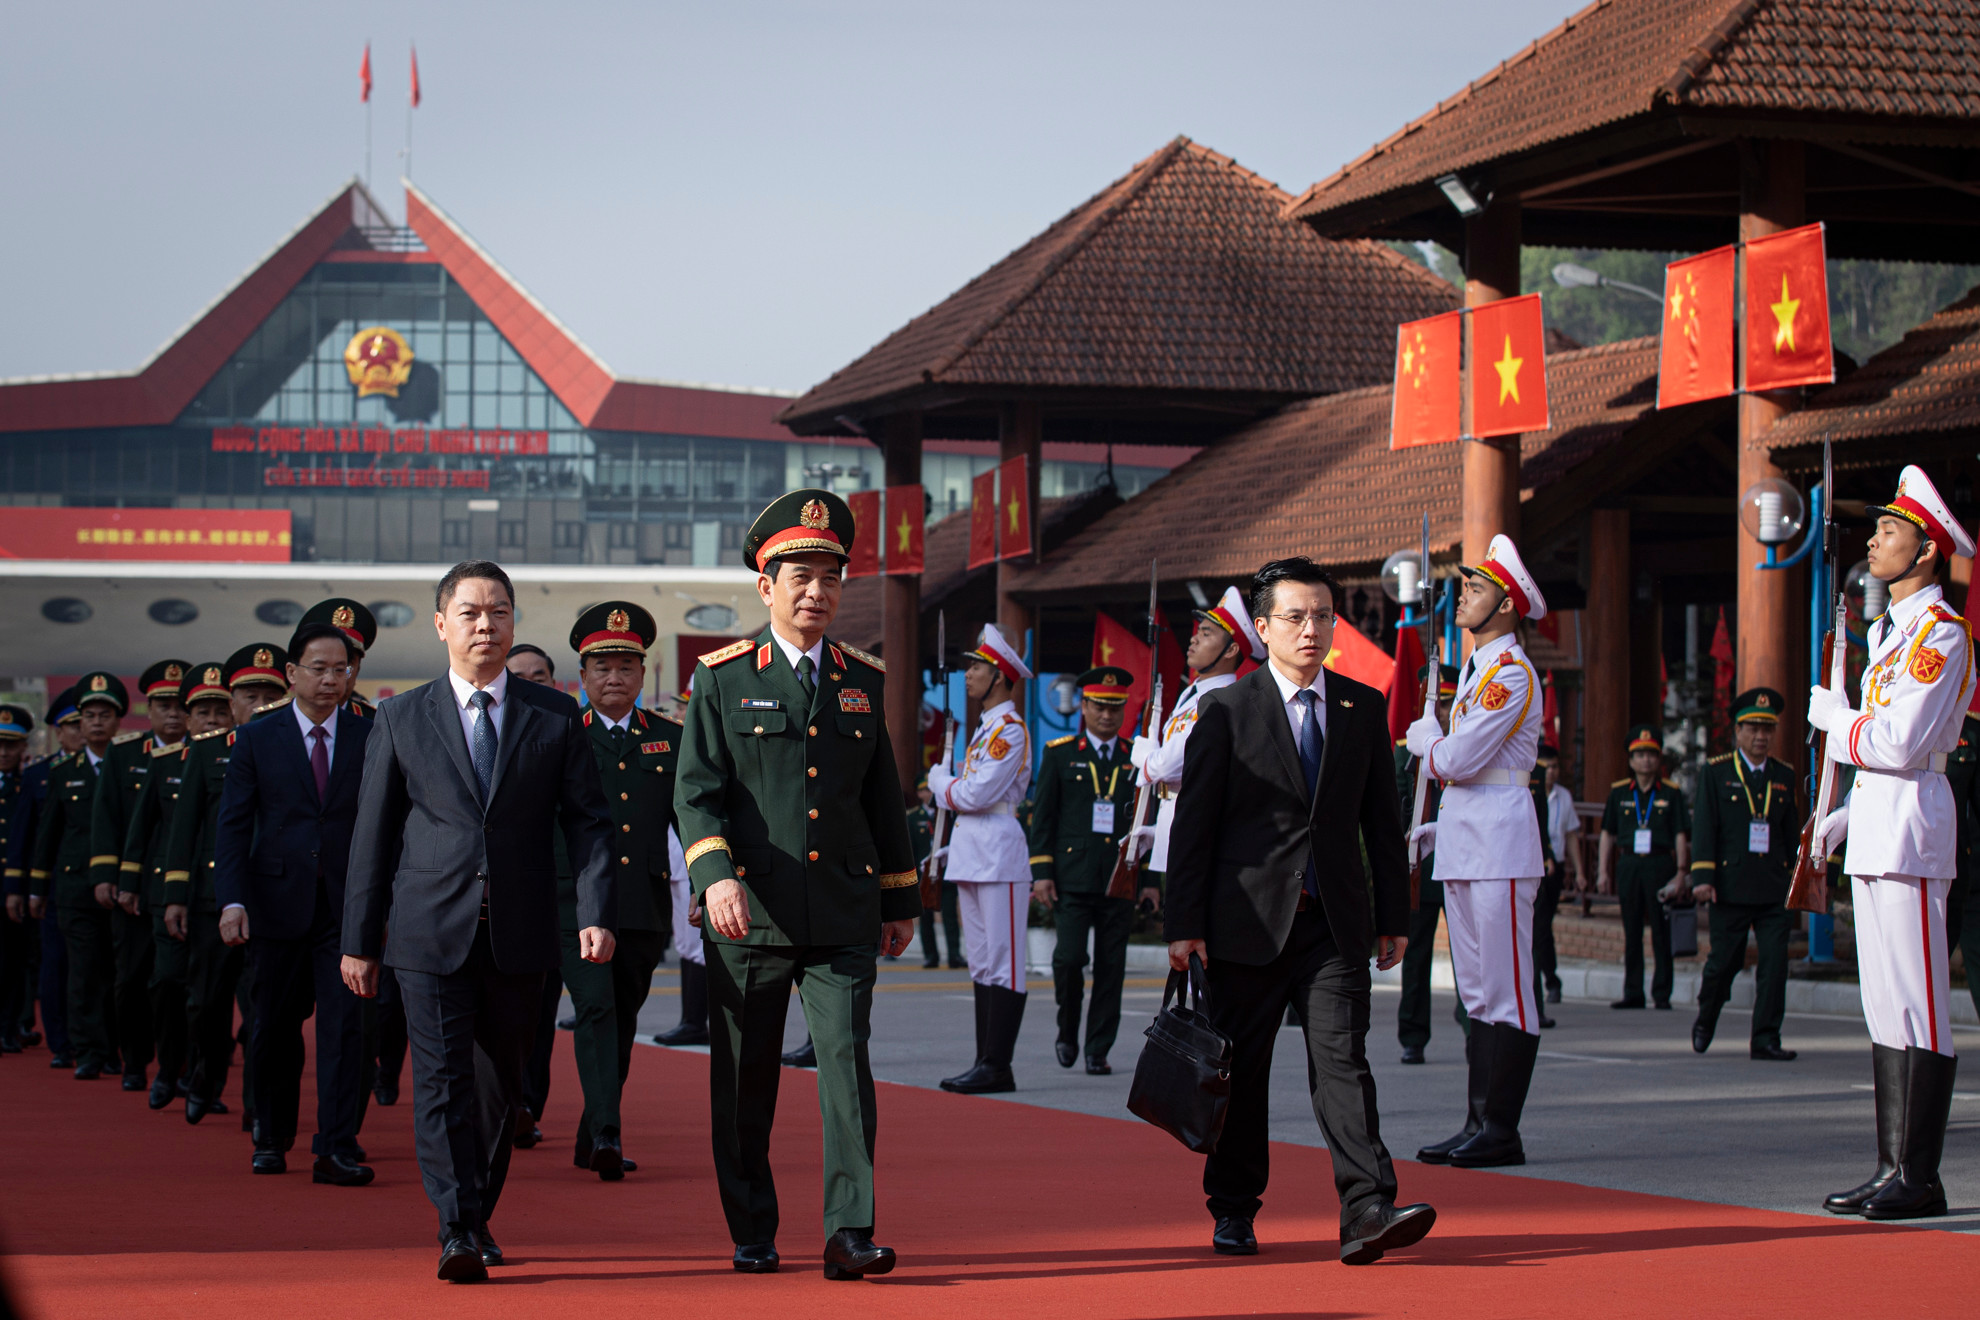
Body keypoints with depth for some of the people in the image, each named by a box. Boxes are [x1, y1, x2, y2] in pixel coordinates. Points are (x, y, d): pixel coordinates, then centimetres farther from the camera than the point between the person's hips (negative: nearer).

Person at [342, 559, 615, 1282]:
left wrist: (595, 913, -9)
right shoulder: (401, 720, 6)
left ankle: (479, 1217, 25)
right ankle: (457, 1234, -13)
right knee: (443, 1079, -10)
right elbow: (372, 836, 7)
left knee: (501, 1083, 10)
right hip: (432, 931, -1)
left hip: (519, 934, 2)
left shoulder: (555, 717, 8)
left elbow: (588, 822, 5)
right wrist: (360, 939, 5)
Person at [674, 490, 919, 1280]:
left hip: (843, 912, 2)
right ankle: (752, 1235, 17)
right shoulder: (722, 680, 2)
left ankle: (849, 1233, -11)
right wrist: (715, 875, -20)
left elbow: (884, 796, 18)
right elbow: (695, 792, -4)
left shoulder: (862, 680, 12)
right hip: (749, 909, -2)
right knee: (745, 1078, 5)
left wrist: (901, 899, 18)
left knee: (847, 1059, -10)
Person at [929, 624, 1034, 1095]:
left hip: (999, 857, -10)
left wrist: (941, 781, -2)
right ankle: (986, 1064, 13)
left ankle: (997, 1067, -8)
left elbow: (978, 794, -18)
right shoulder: (986, 728, 19)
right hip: (972, 857, 10)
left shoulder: (1009, 728, -11)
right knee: (982, 964, 10)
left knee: (1001, 964, -8)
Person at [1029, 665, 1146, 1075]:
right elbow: (1042, 816, 5)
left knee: (1111, 967, 1)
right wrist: (1041, 872, -3)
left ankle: (1099, 1050, 8)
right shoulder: (1060, 753, 7)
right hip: (1072, 879, -2)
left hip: (1120, 882, 2)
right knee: (1070, 957, -11)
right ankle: (1067, 1033, 12)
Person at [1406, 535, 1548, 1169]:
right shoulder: (1475, 667, 19)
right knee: (1477, 994, 11)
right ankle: (1478, 1125, 15)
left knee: (1505, 993, -6)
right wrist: (1440, 829, 17)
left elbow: (1460, 759, -18)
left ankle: (1501, 1131, -5)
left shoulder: (1511, 672, -12)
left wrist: (1423, 740, 2)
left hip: (1500, 846, -10)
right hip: (1464, 848, 10)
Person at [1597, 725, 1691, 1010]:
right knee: (1631, 933, 6)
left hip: (1660, 866, -2)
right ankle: (1632, 993, 11)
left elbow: (1681, 836, 2)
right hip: (1629, 865, 2)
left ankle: (1662, 993, 3)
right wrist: (1604, 872, 6)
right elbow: (1608, 834, 11)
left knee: (1662, 933, -2)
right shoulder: (1619, 792, 8)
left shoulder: (1671, 792, 3)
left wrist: (1681, 872, -6)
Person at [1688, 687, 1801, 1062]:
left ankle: (1766, 1040, -2)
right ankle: (1705, 1022, 30)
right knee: (1724, 960, 4)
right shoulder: (1716, 772, 3)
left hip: (1775, 888, 3)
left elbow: (1792, 832, 16)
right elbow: (1703, 827, -3)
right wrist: (1702, 876, -11)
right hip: (1731, 886, -3)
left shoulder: (1785, 776, 12)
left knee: (1775, 962, -6)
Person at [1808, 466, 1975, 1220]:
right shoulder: (1891, 630, 19)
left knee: (1917, 1010, -7)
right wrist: (1848, 813, 15)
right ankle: (1892, 1169, 15)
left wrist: (1832, 718, -4)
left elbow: (1900, 744, -19)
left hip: (1909, 831, -10)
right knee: (1883, 1008, 11)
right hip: (1878, 835, 10)